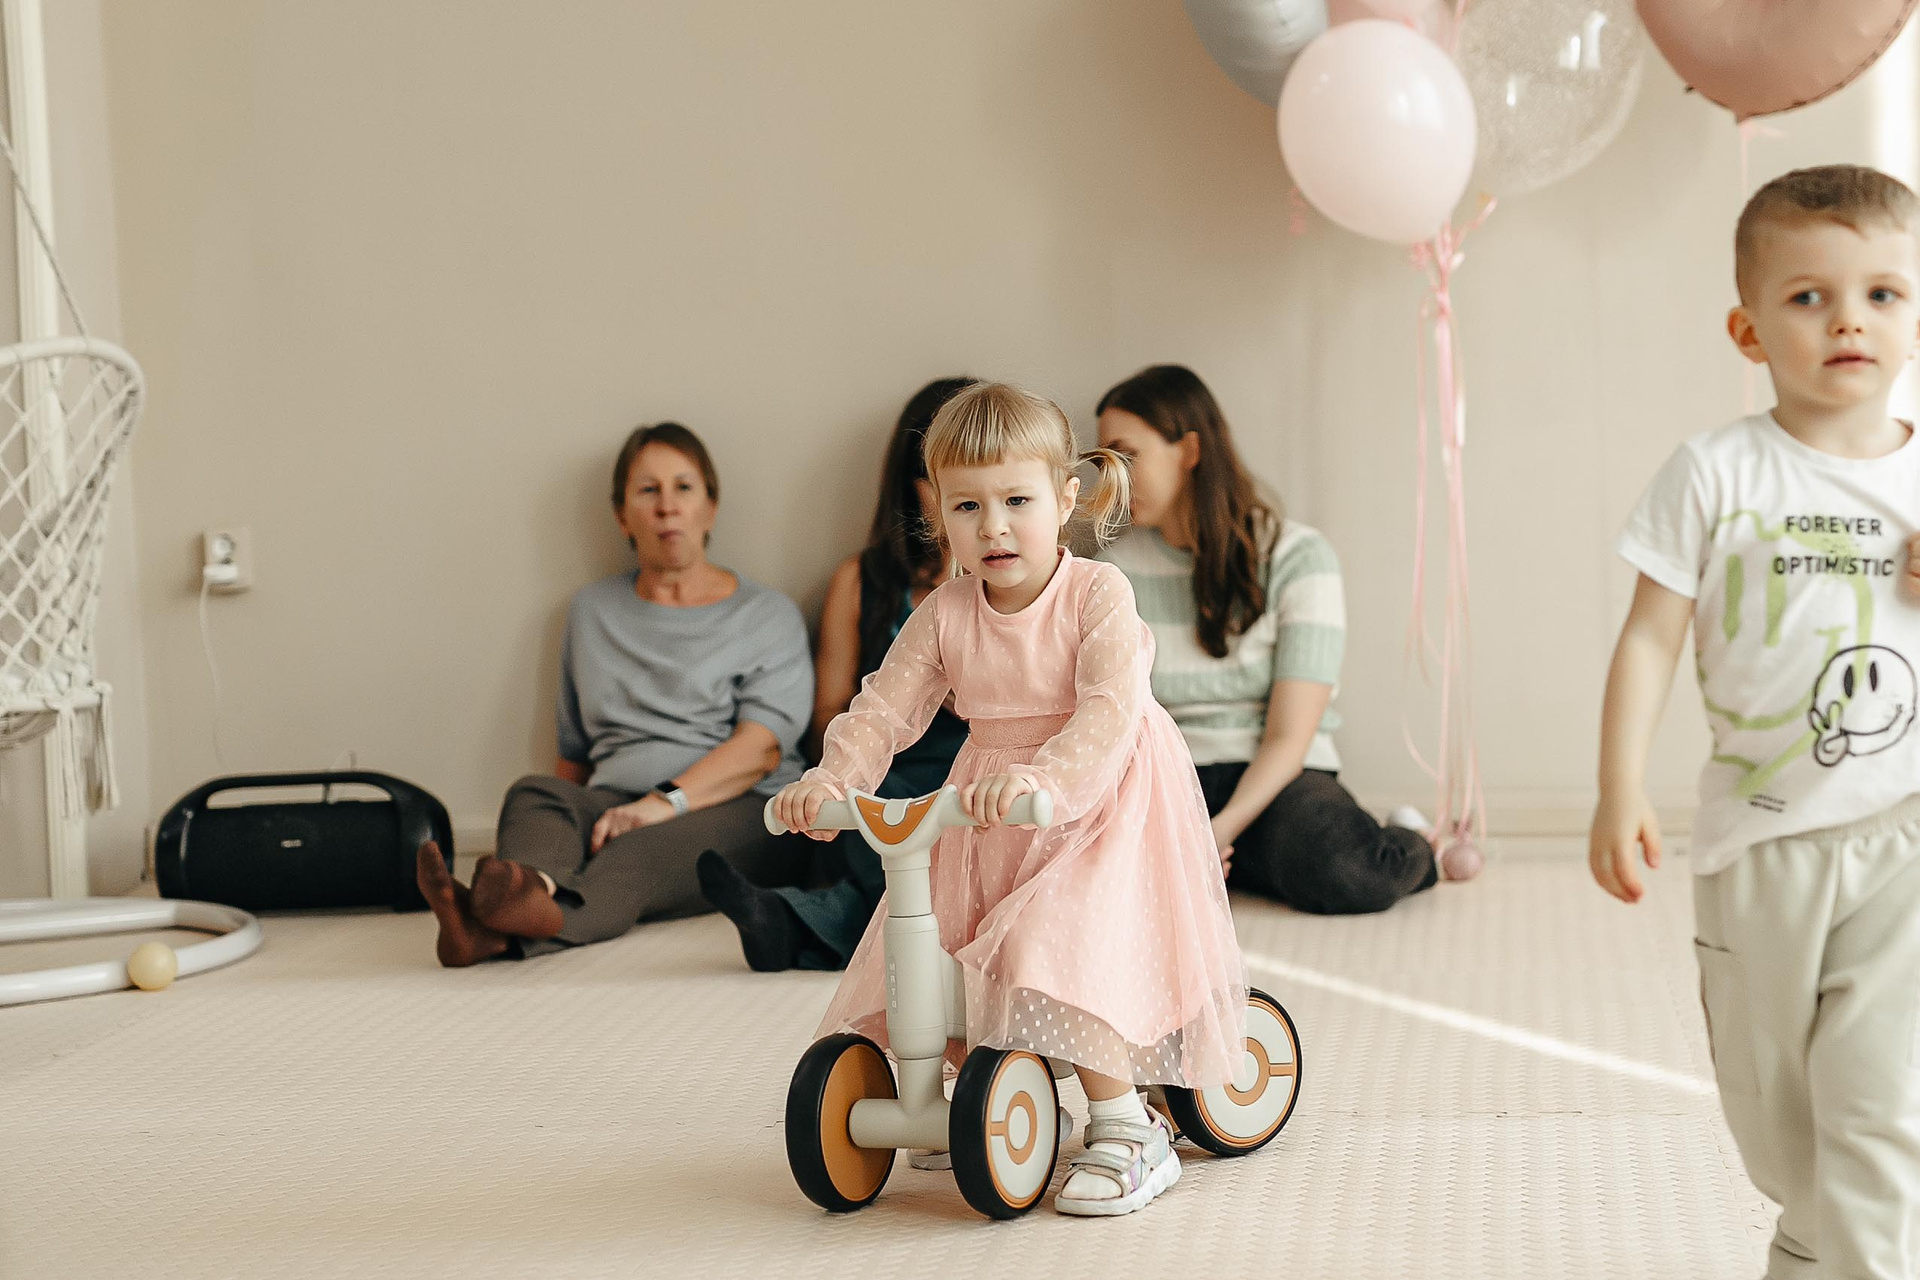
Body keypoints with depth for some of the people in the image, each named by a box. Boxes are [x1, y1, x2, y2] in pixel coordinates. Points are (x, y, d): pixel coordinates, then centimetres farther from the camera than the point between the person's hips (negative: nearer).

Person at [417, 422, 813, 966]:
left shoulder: (768, 614, 12)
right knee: (533, 794, -29)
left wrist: (667, 800, -20)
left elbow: (763, 746, -4)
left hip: (735, 810, -3)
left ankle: (504, 930, -68)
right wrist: (572, 817, 8)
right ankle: (534, 891, -66)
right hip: (615, 802, 3)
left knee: (644, 850, -37)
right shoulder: (593, 609, 26)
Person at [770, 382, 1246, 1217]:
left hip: (1094, 807, -6)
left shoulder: (1097, 594, -14)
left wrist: (1040, 776, -44)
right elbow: (884, 708, -2)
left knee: (1066, 957, -24)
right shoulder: (945, 614, 0)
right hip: (987, 818, 6)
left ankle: (1125, 1135, -12)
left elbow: (1109, 711, -27)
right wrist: (831, 778, -21)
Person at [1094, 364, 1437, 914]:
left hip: (1274, 779, -2)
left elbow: (1289, 737, -9)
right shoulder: (1117, 570, 7)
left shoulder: (1298, 556, -3)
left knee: (1348, 875, -36)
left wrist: (1221, 830, -25)